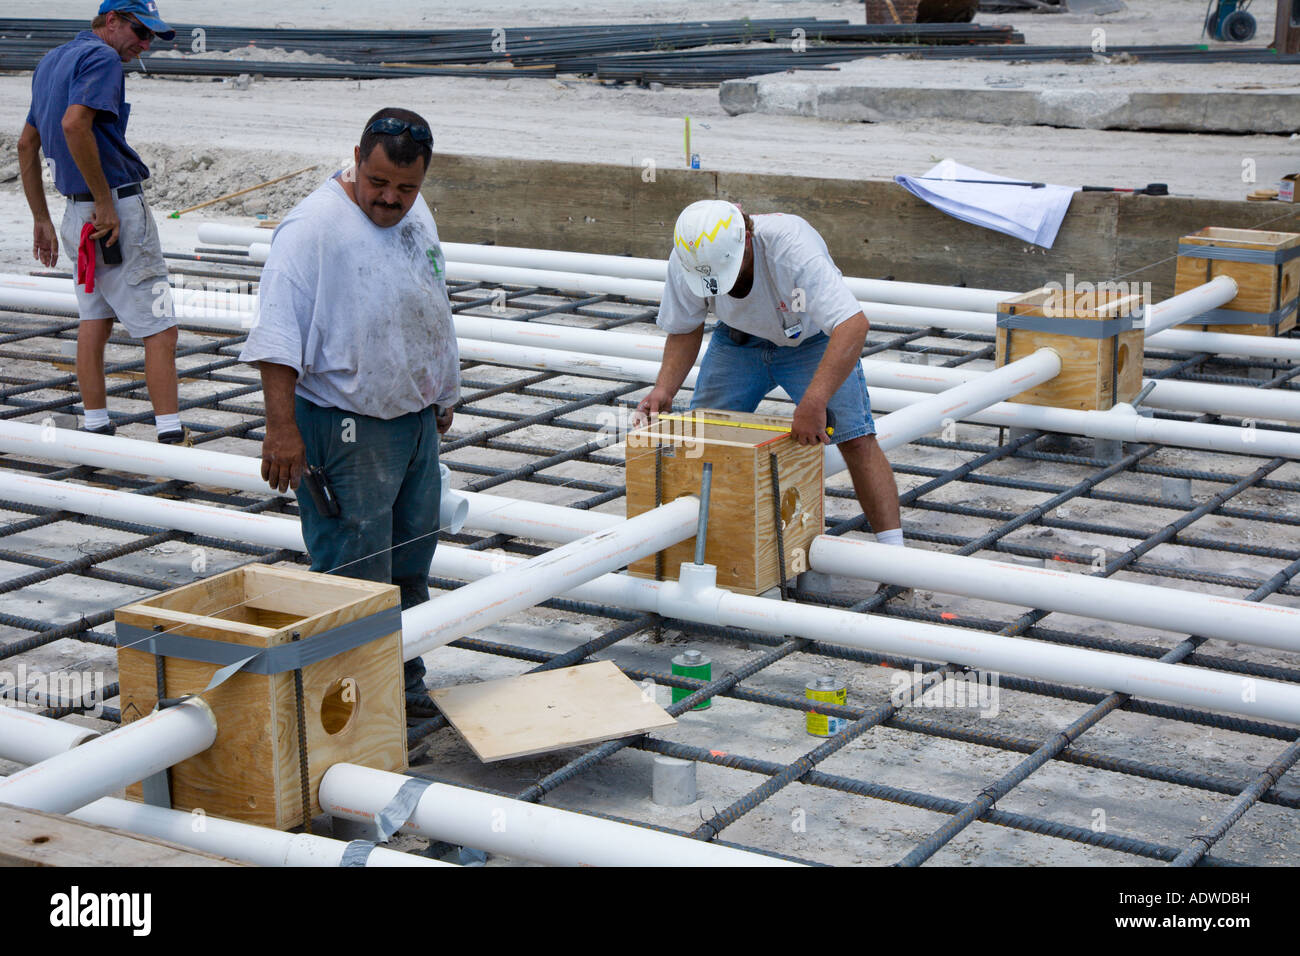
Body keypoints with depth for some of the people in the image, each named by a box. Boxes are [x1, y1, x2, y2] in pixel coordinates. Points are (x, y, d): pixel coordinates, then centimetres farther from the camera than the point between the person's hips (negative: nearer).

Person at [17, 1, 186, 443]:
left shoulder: (51, 60, 19)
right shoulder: (101, 57, -11)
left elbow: (26, 144, 23)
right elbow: (75, 125, -28)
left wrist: (42, 219, 24)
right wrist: (105, 201, -21)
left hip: (78, 211, 9)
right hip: (119, 208, -9)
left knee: (95, 319, 14)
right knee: (159, 330, -7)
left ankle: (96, 431, 18)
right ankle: (171, 437, -10)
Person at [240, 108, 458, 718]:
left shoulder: (415, 214, 8)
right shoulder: (313, 226, -18)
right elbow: (277, 335, -23)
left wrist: (442, 395, 27)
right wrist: (282, 428, -29)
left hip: (415, 418, 8)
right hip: (346, 431, -8)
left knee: (410, 565, 17)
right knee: (356, 578, -5)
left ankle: (405, 680, 30)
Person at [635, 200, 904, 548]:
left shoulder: (790, 247, -41)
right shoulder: (687, 260, -27)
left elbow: (854, 325, -48)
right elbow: (684, 330, -6)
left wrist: (813, 403, -55)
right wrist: (664, 389, -22)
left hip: (811, 339, -4)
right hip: (739, 337, 4)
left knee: (856, 439, -17)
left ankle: (892, 549, -11)